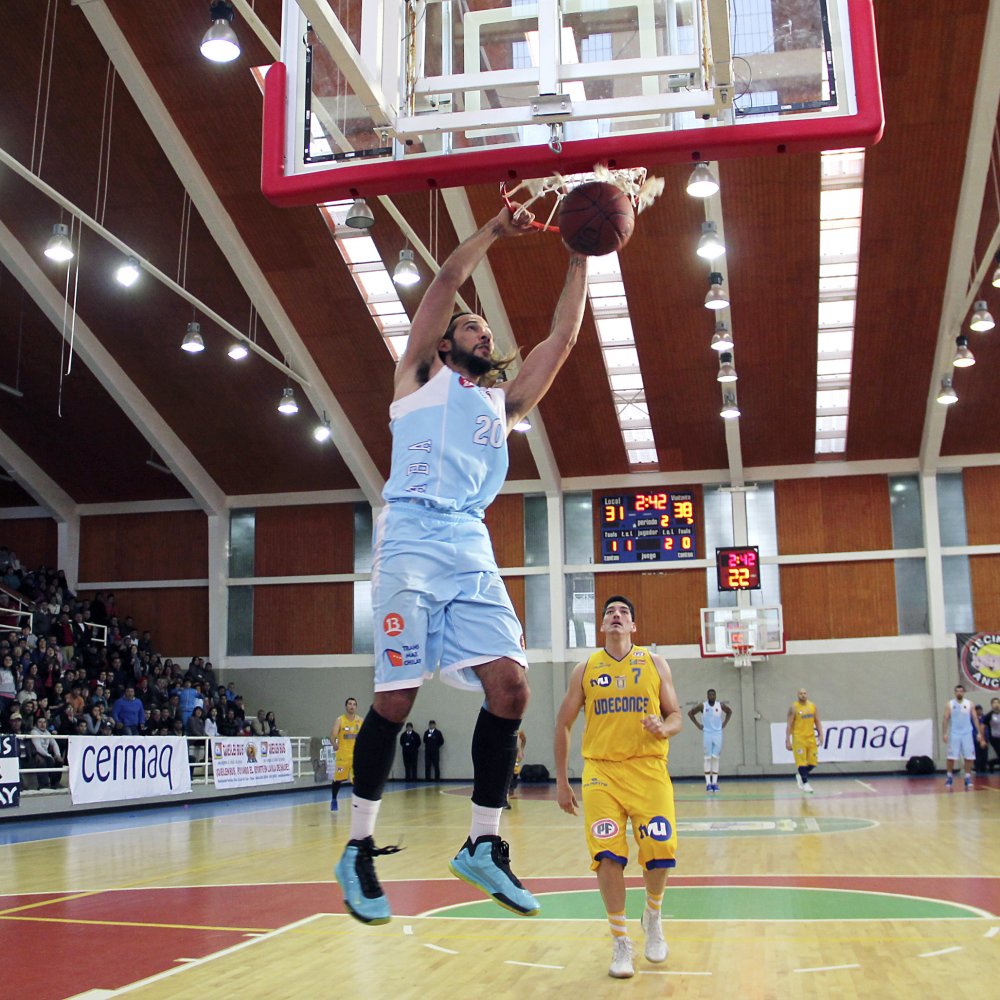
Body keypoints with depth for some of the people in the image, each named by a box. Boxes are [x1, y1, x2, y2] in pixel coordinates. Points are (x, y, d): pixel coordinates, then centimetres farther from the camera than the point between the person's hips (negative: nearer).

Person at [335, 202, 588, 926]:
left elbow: (563, 336, 22)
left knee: (510, 685, -7)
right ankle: (359, 851, 6)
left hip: (472, 548, 5)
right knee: (397, 696, -7)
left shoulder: (505, 401, 26)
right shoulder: (421, 374, 14)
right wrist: (495, 231, 8)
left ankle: (485, 845, 3)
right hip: (413, 537, -5)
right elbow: (447, 281, 4)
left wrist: (581, 260, 22)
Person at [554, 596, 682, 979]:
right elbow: (563, 724, 10)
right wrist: (561, 782, 8)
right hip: (601, 773, 0)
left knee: (660, 852, -8)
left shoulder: (655, 663, 6)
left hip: (648, 770, 0)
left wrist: (664, 728, -16)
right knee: (608, 856, -9)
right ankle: (620, 942, 9)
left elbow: (676, 716, 9)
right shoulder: (585, 669, 6)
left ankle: (653, 915, 25)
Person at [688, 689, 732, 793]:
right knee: (708, 758, -4)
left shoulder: (721, 705, 0)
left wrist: (725, 723, 9)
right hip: (707, 733, -1)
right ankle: (708, 783, -3)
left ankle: (714, 782, 2)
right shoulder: (702, 706, -4)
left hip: (718, 733, 2)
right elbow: (690, 713, 5)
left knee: (716, 758, 0)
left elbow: (729, 711, 19)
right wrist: (698, 724, 0)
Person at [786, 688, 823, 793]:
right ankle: (805, 783, 2)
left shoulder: (812, 706, 7)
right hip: (799, 739, -5)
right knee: (801, 762, -7)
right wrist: (788, 740, -13)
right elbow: (789, 725, -8)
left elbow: (817, 722, 12)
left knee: (813, 762, 5)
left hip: (811, 738, 5)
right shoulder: (794, 708, -7)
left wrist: (820, 735, 0)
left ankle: (800, 775, 29)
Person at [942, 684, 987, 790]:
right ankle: (949, 777, 10)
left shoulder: (969, 704, 4)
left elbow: (975, 719, 5)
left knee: (969, 757, -1)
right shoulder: (950, 704, 1)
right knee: (951, 757, -3)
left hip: (967, 734, 1)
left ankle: (968, 779, 7)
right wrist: (944, 733, -8)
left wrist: (979, 733, -3)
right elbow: (945, 719, 0)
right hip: (954, 734, -1)